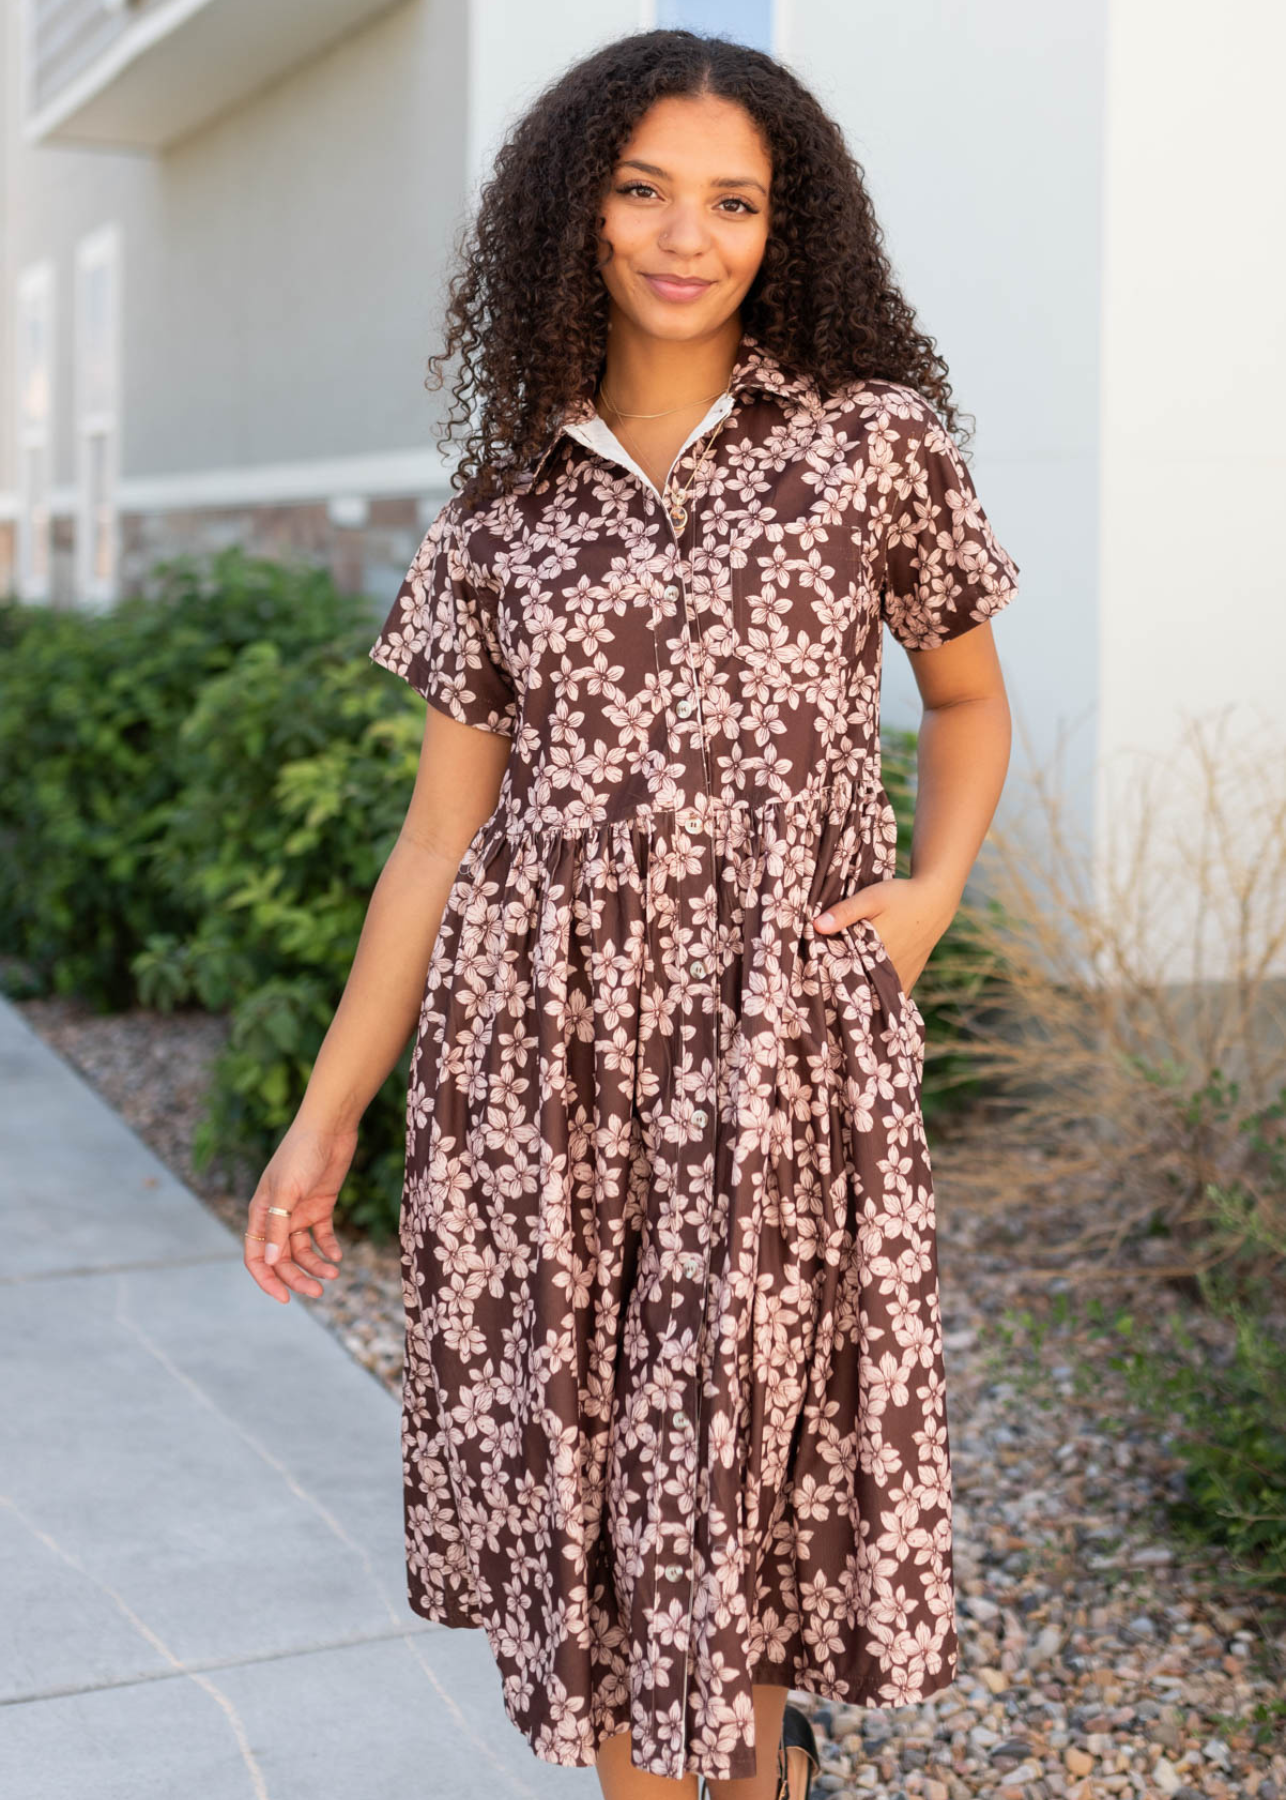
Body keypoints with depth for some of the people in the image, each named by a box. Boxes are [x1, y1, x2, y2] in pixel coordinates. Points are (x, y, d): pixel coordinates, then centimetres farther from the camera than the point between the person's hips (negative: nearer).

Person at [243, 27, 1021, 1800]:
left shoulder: (876, 440, 5)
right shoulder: (508, 505, 9)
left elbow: (968, 692, 18)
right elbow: (444, 826, 9)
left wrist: (933, 888, -2)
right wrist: (328, 1111, 5)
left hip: (783, 1046, -2)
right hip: (534, 1052, 2)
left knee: (743, 1470, 0)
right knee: (574, 1476, 7)